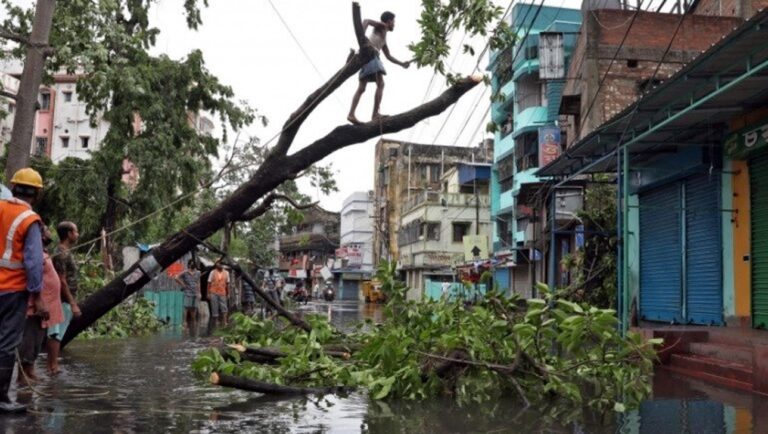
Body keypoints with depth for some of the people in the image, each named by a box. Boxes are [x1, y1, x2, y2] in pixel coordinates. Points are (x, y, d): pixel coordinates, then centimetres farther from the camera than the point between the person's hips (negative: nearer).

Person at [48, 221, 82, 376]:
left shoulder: (64, 252, 14)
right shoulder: (61, 254, -17)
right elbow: (62, 281, -21)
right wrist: (73, 304, -21)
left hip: (64, 300, 10)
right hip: (63, 300, -10)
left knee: (55, 334, 11)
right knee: (56, 334, -6)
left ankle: (52, 366, 16)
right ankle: (53, 367, -4)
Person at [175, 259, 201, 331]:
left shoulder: (197, 273, 11)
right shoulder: (185, 273, -3)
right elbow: (176, 278, -8)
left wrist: (199, 293, 12)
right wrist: (182, 285, -6)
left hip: (195, 293, 4)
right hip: (187, 293, -4)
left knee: (194, 309, 5)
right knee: (187, 308, -10)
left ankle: (193, 326, 10)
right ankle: (185, 324, -9)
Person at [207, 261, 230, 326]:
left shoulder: (226, 273, 7)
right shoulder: (213, 272, 1)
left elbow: (227, 284, 11)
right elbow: (209, 283, 2)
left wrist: (228, 293, 8)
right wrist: (208, 293, -2)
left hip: (222, 293, 2)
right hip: (214, 293, -1)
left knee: (224, 308, -8)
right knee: (215, 308, 1)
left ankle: (224, 322, -8)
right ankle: (215, 322, 10)